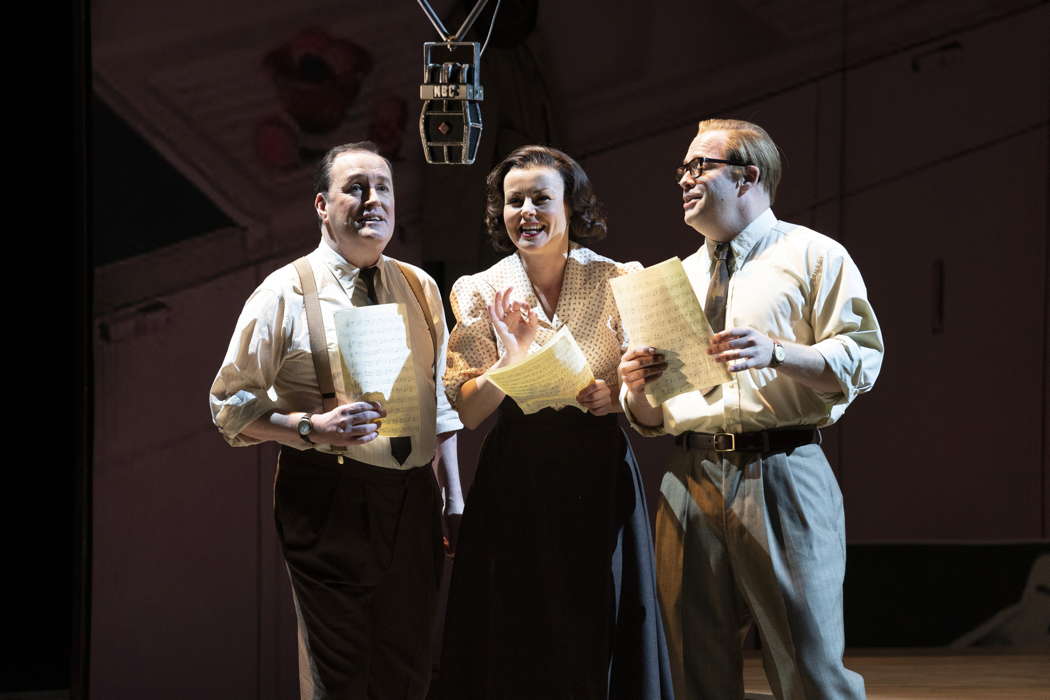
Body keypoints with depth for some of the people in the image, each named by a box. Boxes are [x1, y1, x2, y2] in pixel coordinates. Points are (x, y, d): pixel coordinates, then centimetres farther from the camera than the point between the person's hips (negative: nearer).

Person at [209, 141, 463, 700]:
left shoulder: (420, 289, 11)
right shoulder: (285, 293, -4)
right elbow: (230, 404, -3)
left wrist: (455, 499, 11)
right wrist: (311, 428, -19)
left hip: (412, 499, 5)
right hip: (330, 501, -5)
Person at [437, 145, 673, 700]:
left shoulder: (618, 282, 1)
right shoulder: (480, 293, 3)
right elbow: (467, 411, -2)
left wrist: (620, 396, -15)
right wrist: (511, 359, -18)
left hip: (600, 477, 0)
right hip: (514, 481, 0)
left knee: (598, 641, 3)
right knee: (516, 648, 3)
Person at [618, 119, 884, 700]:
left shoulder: (813, 256, 7)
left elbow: (861, 361, -5)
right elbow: (649, 419, 22)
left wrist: (776, 352, -18)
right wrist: (636, 388, -1)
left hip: (782, 477, -5)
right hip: (690, 477, 5)